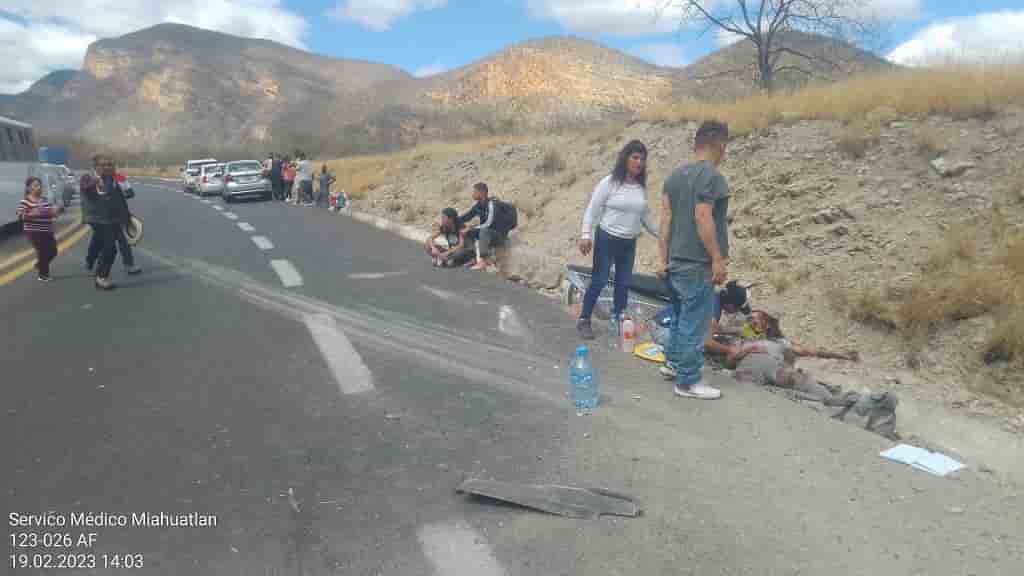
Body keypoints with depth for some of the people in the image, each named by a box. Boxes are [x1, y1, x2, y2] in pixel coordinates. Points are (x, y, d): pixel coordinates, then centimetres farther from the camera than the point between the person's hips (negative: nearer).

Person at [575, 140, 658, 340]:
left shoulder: (642, 187, 6)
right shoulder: (609, 182, -10)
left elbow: (644, 215, 17)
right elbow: (593, 208, -10)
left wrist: (659, 234, 19)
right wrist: (586, 234, -18)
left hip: (629, 242, 5)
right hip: (607, 238, -5)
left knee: (624, 283, 10)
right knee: (599, 281, -3)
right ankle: (584, 321, 8)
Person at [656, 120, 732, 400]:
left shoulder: (674, 175, 10)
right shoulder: (711, 176, -14)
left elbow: (666, 218, 9)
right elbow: (702, 219, -21)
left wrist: (664, 259, 11)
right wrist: (718, 259, -16)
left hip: (676, 261, 8)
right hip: (697, 264, -8)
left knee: (681, 317, 22)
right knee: (694, 323, 0)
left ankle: (674, 363, 34)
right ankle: (688, 381, 9)